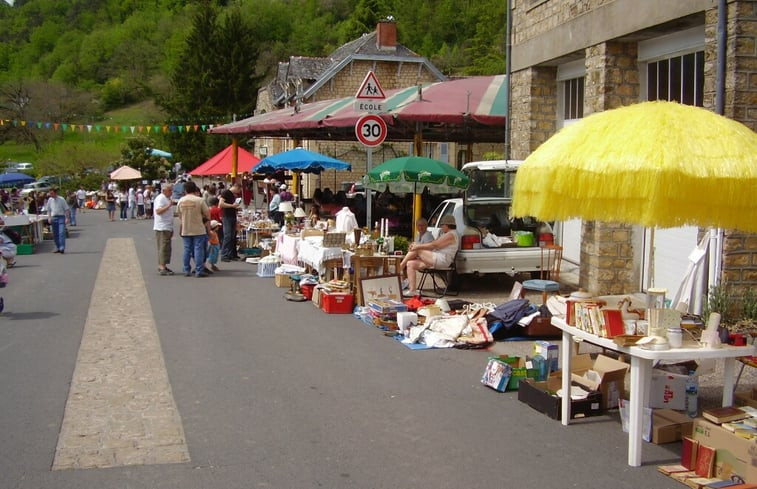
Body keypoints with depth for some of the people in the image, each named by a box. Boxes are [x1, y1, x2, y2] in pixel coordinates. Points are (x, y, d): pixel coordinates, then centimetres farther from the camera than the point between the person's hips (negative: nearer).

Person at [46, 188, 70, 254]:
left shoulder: (61, 199, -4)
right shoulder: (50, 200, 8)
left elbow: (66, 209, -2)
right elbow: (48, 210, 17)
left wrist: (67, 218, -8)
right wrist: (49, 217, 4)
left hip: (61, 217, -5)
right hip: (53, 217, 5)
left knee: (61, 233, -13)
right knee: (55, 234, 9)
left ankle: (62, 248, -16)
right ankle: (58, 248, 19)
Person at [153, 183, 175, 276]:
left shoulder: (167, 198, 20)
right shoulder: (160, 198, -11)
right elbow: (158, 211, -24)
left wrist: (171, 229, 25)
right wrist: (168, 206, -29)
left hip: (167, 228, 10)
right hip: (162, 228, -10)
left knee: (166, 248, 12)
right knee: (163, 247, -12)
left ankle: (162, 266, 18)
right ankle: (162, 268, -13)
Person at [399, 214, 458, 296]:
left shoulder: (451, 235, -8)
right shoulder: (445, 234, 26)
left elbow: (434, 245, -15)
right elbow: (433, 245, 17)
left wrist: (418, 246, -12)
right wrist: (417, 245, 5)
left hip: (441, 260, -10)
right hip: (436, 259, 10)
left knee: (417, 250, -13)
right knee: (410, 264, -2)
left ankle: (400, 266, 3)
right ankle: (412, 290, -8)